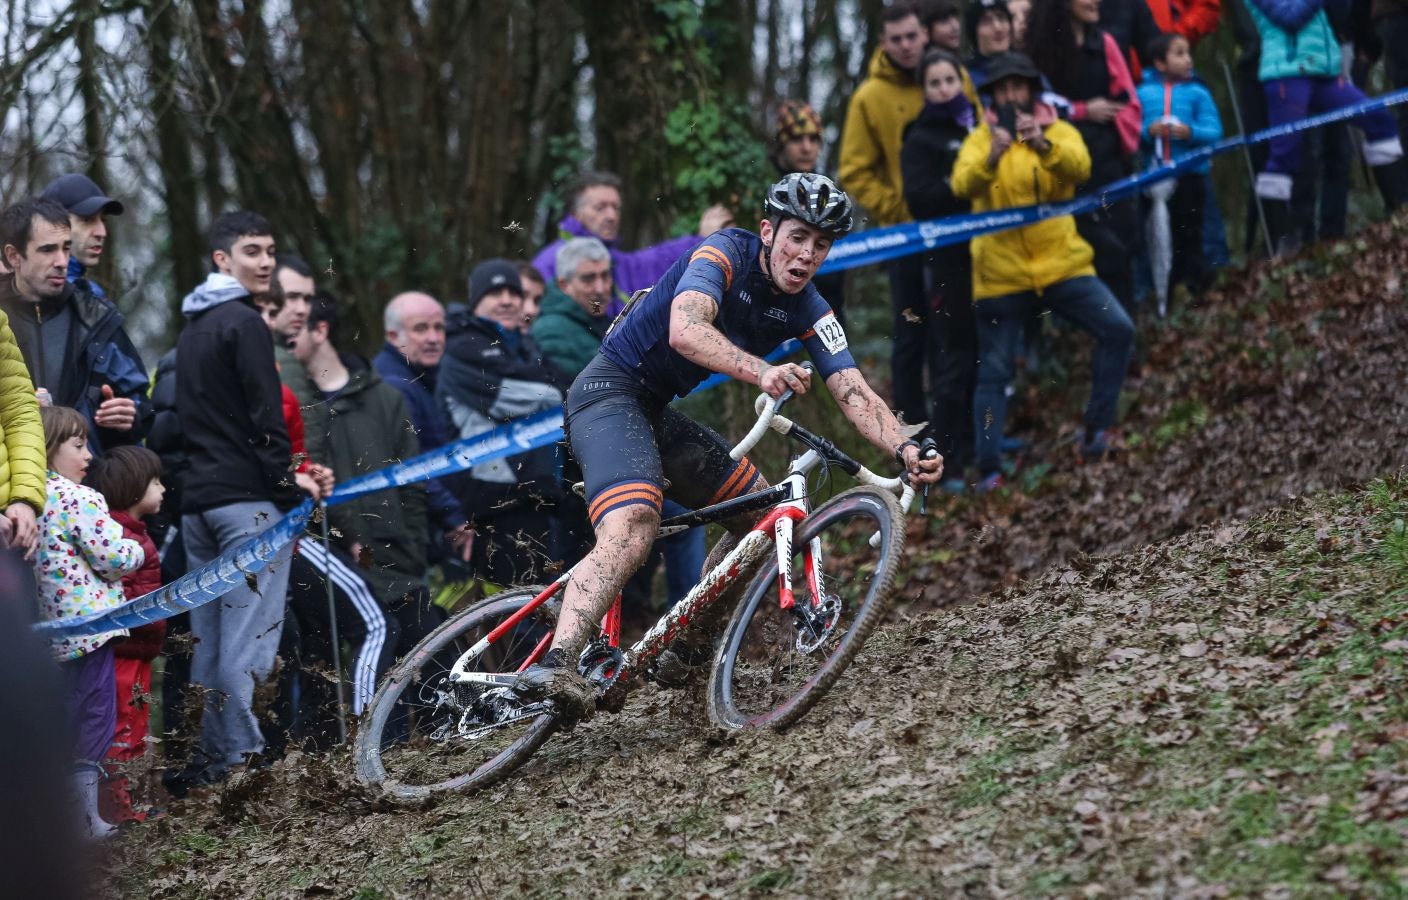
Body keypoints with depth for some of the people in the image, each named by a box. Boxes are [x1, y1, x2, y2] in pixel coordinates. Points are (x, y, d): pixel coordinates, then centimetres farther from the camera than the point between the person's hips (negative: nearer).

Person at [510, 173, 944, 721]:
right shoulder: (725, 254, -16)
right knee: (632, 530, -32)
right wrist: (761, 373, -50)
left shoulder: (807, 311, 4)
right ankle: (554, 667, -48)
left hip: (658, 412, 9)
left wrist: (905, 448, -24)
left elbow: (854, 393, -5)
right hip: (609, 392, -9)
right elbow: (685, 330, -34)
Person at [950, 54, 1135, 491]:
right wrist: (992, 157, -39)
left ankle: (1096, 429, -4)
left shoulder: (1059, 132, 4)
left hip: (1061, 262, 1)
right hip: (1001, 272, -1)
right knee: (993, 372, 2)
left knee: (1118, 329, -16)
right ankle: (989, 470, 7)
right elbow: (964, 184, -18)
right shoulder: (979, 140, 2)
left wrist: (1043, 145, -39)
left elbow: (1078, 166, -18)